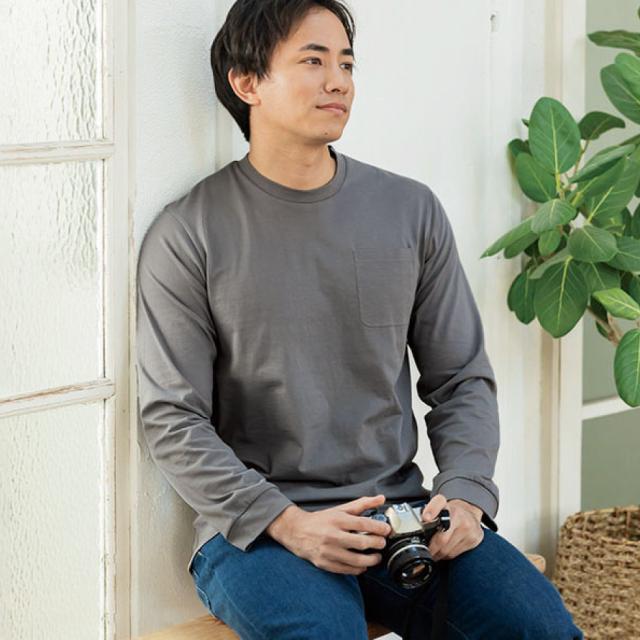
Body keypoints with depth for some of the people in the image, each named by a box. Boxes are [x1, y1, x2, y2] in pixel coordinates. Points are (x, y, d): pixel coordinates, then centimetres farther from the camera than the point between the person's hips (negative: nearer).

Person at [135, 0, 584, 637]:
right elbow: (172, 419, -5)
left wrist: (465, 494, -7)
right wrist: (288, 523, -18)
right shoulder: (186, 235, -2)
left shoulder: (411, 210, 10)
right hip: (254, 528, -3)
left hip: (401, 514, 4)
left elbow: (462, 379, 12)